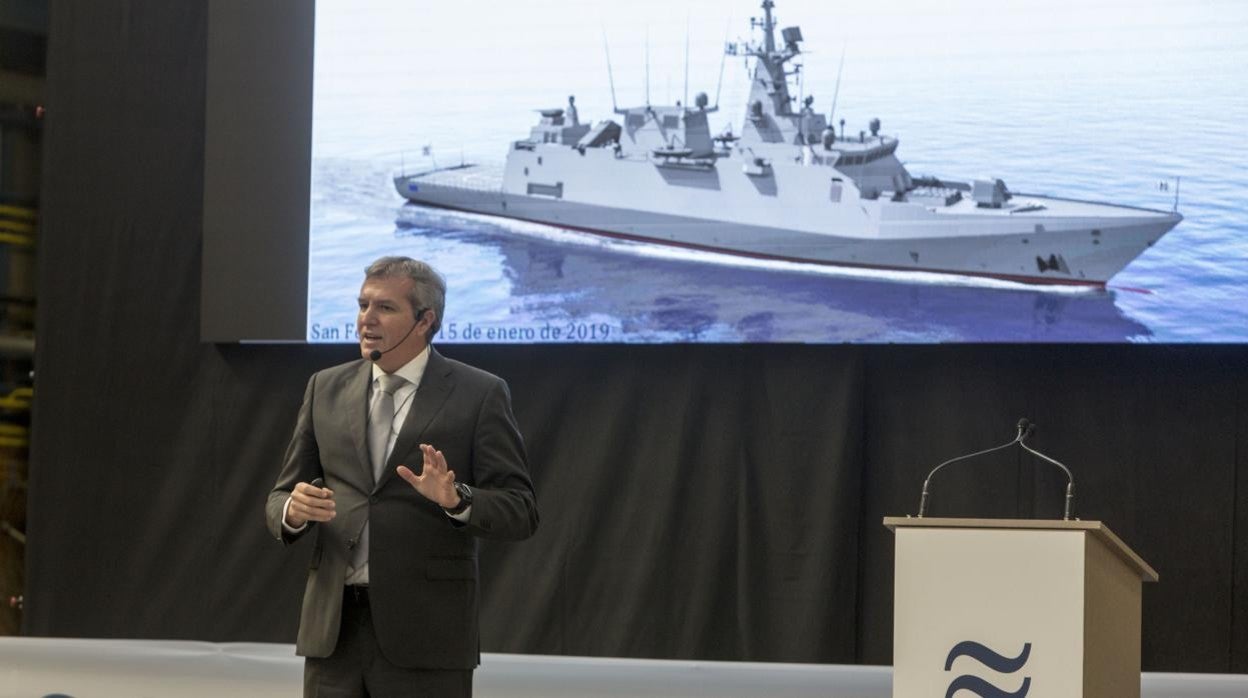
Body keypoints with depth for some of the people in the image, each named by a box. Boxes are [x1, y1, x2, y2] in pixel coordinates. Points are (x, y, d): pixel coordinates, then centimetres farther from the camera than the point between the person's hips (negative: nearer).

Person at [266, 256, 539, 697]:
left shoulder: (479, 395, 0)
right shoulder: (326, 389, 12)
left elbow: (520, 512, -4)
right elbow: (281, 498, 14)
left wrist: (455, 498, -23)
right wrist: (293, 508, -10)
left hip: (426, 629, -4)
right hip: (333, 627, 4)